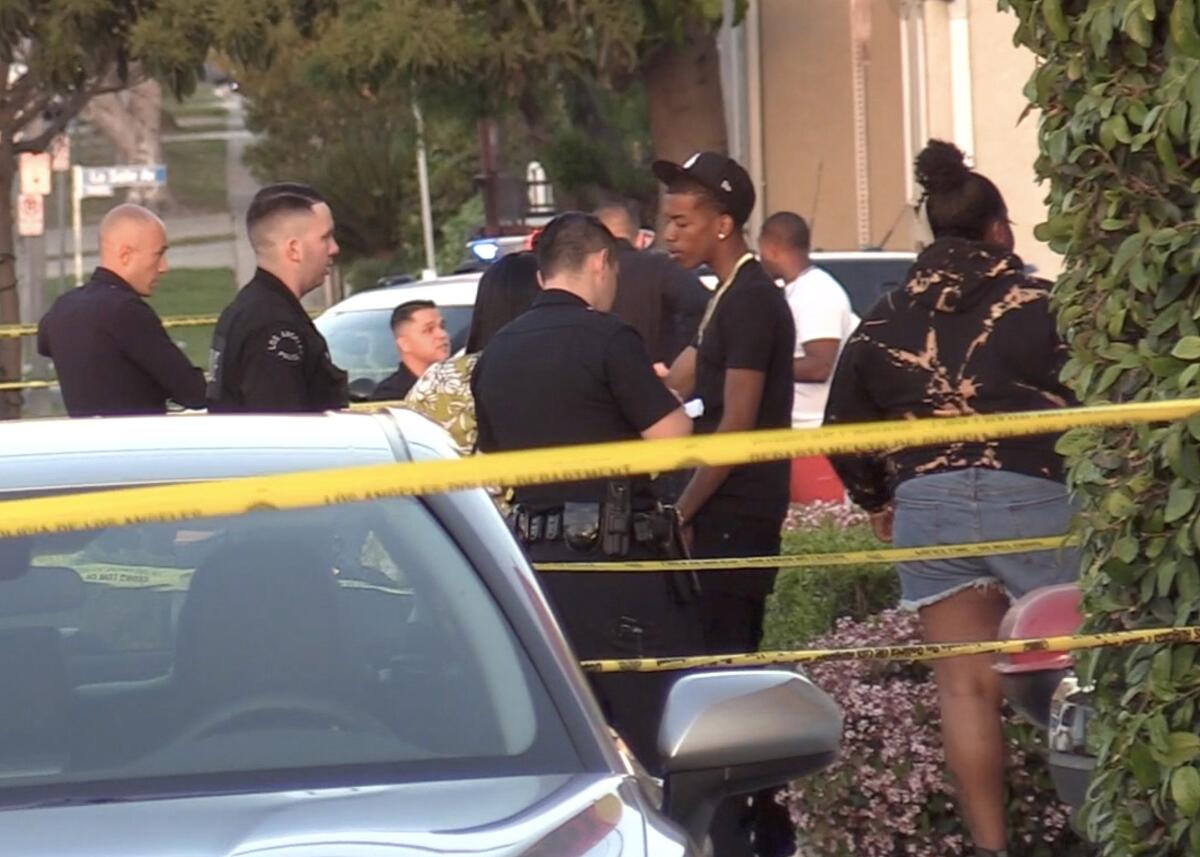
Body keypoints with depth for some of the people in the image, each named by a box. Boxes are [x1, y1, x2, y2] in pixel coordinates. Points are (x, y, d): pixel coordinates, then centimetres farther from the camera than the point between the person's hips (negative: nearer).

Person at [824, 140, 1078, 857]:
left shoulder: (886, 322, 11)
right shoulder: (1039, 306, -3)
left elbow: (845, 426, 14)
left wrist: (877, 501, 29)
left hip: (925, 505, 3)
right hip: (1030, 500, -3)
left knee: (966, 686, 4)